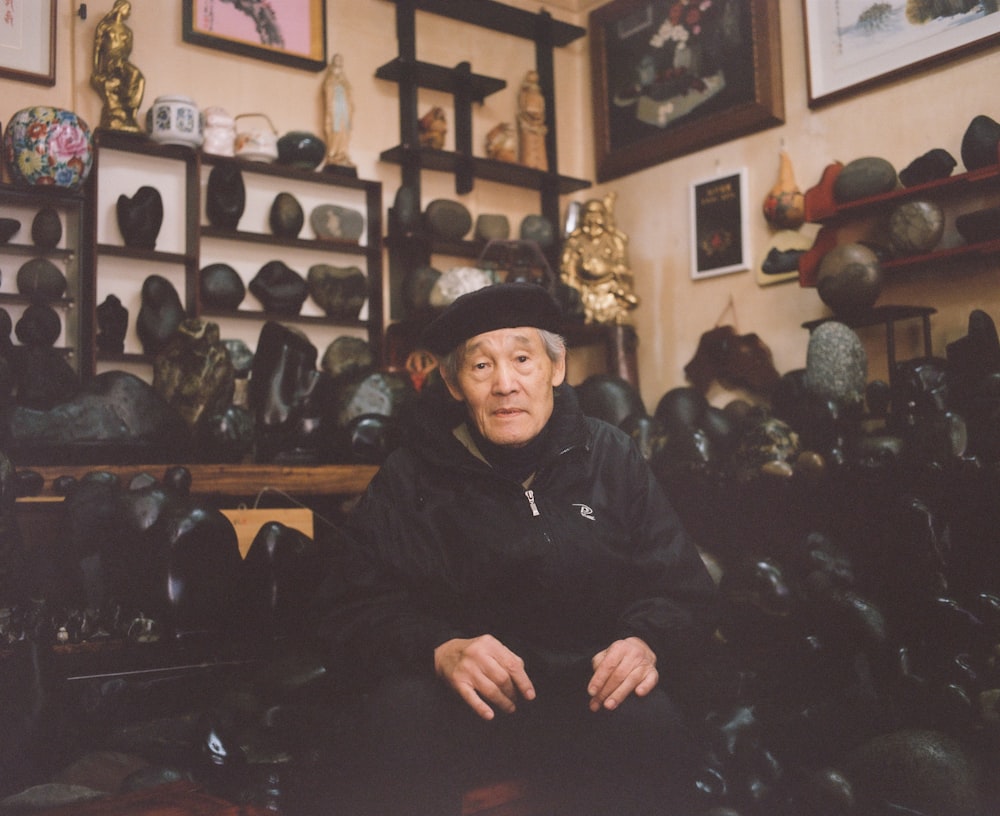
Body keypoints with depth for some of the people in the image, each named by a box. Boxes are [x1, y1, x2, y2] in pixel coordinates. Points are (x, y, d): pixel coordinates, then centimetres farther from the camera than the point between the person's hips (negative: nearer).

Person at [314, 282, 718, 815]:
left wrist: (648, 641, -15)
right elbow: (352, 609, -2)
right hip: (459, 693, 0)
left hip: (586, 689, 1)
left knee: (648, 722, -31)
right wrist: (437, 649, -23)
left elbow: (684, 589, 10)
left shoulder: (610, 457, 8)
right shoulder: (408, 478, 4)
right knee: (403, 708, -33)